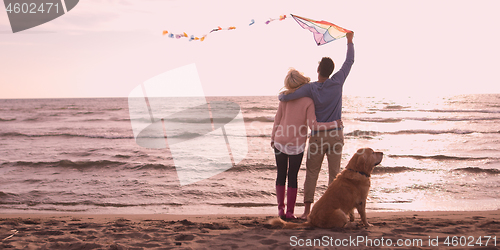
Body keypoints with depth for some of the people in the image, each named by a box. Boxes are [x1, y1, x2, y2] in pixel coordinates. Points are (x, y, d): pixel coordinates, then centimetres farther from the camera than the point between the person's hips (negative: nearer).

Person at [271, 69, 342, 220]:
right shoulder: (308, 101, -14)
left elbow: (278, 118, 2)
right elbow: (313, 125, -19)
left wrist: (273, 138, 14)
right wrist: (334, 124, -10)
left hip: (280, 141, 2)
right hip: (297, 145, -2)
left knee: (281, 175, 16)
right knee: (292, 177, 9)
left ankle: (281, 209, 16)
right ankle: (290, 212, 11)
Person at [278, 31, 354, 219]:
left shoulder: (310, 88, -11)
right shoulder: (337, 82, -6)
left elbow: (286, 97, -20)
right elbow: (349, 62, 7)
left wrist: (281, 96, 5)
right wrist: (349, 41, 20)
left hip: (317, 136, -1)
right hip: (336, 135, 2)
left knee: (311, 173, 6)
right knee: (334, 174, 6)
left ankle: (307, 210, 5)